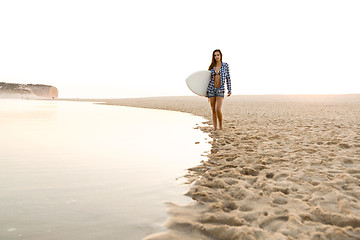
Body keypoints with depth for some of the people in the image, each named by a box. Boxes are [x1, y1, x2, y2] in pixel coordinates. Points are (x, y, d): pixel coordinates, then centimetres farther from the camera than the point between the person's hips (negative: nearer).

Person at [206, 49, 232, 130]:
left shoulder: (225, 65, 3)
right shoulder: (212, 67, 7)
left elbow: (228, 78, 5)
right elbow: (209, 79, 13)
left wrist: (229, 90, 2)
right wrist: (206, 92, 11)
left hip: (220, 90, -2)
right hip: (211, 89, 3)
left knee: (218, 109, -16)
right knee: (213, 110, 5)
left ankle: (221, 125, 6)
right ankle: (215, 128, 13)